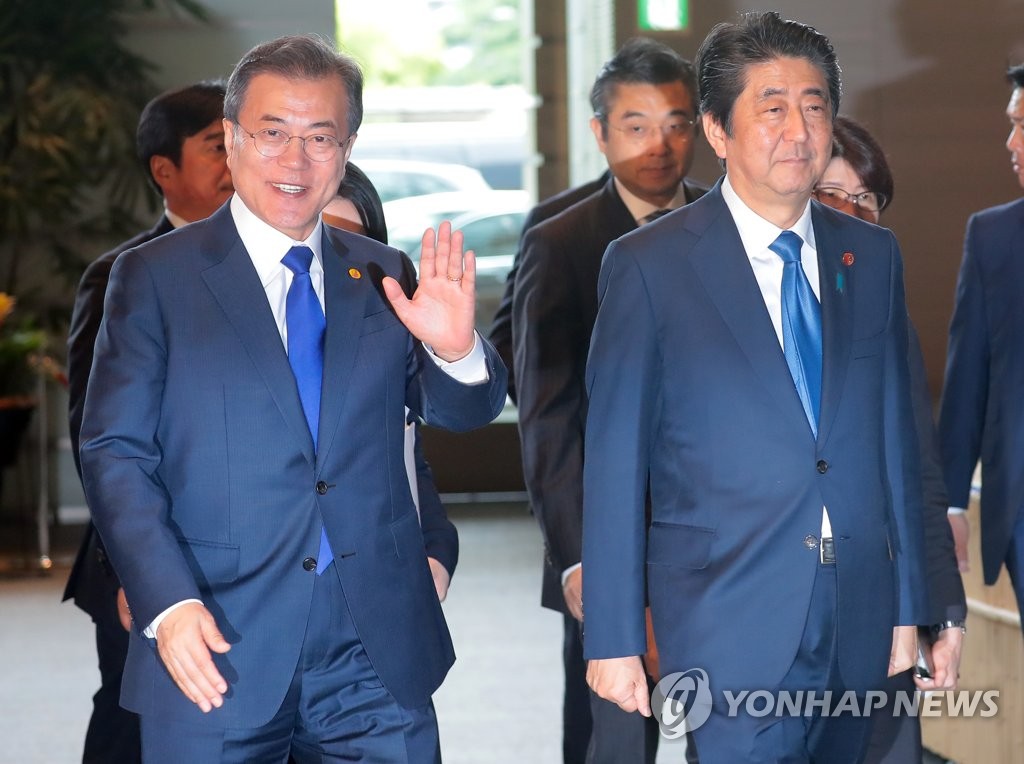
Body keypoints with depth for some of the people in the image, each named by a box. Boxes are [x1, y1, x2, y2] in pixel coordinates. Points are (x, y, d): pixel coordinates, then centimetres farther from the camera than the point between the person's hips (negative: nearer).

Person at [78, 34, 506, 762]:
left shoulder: (384, 278, 10)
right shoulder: (154, 277, 0)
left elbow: (461, 412, 10)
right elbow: (116, 454, -4)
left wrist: (456, 349, -14)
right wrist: (167, 605, -16)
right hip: (219, 652, -3)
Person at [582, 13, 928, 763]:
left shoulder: (872, 256, 9)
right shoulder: (648, 265, -5)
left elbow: (895, 435, 12)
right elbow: (614, 460, -5)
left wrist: (907, 607, 11)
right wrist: (614, 639, -7)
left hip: (858, 624, 4)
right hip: (728, 628, -4)